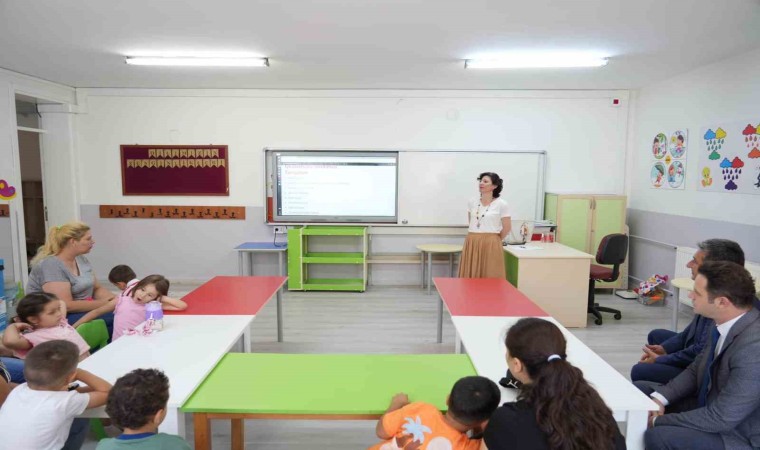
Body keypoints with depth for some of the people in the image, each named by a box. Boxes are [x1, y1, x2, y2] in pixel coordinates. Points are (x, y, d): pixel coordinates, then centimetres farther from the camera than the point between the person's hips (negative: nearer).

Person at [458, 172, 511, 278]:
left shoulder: (501, 204, -7)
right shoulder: (472, 202, 6)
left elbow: (507, 228, -2)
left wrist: (493, 240, 8)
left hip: (490, 246, -4)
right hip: (471, 244, 5)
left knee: (490, 278, 0)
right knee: (470, 277, 7)